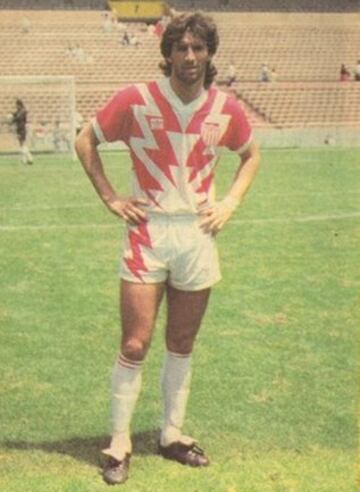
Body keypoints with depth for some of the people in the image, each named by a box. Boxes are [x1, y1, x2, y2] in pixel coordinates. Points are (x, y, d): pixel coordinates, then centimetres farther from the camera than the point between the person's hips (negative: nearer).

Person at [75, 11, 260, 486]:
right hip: (148, 233, -3)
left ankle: (172, 434, 27)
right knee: (135, 346, -3)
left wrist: (229, 203, 6)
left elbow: (251, 155, 18)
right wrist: (111, 198, -4)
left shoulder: (226, 109, 0)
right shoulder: (136, 100, -8)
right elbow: (85, 141, 3)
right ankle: (119, 443, 10)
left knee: (182, 345, 12)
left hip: (199, 234, 3)